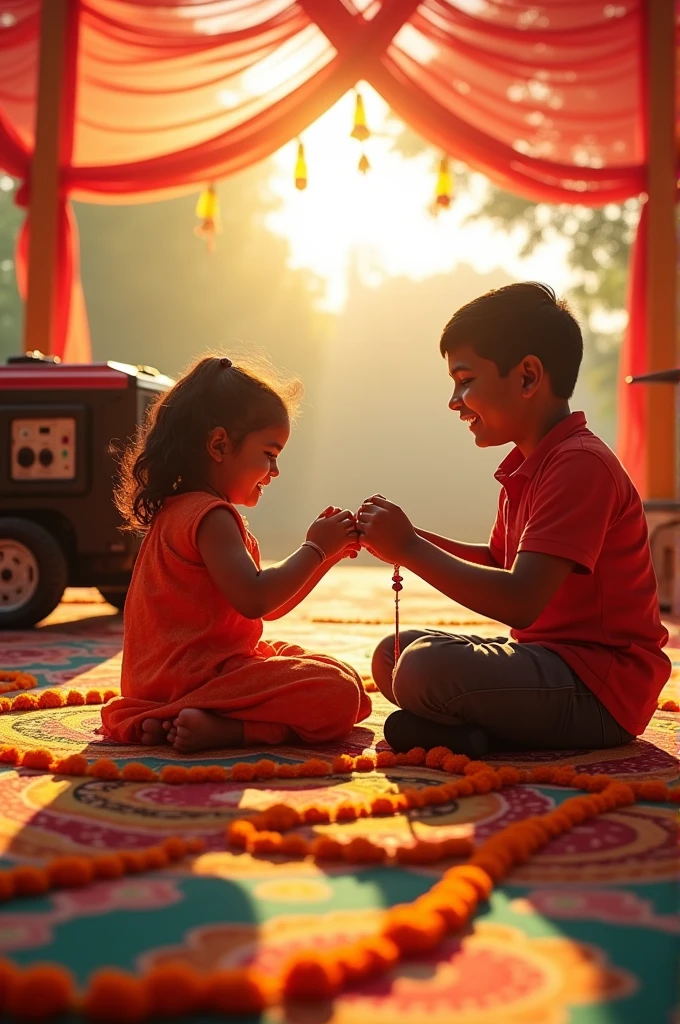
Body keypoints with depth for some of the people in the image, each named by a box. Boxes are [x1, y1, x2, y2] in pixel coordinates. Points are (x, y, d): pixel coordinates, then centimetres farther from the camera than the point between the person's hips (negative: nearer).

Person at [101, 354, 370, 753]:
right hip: (197, 675, -11)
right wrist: (314, 549, -12)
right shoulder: (209, 515, -14)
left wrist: (327, 553, 11)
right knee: (339, 694, -18)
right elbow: (254, 600, -25)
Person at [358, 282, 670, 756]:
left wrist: (410, 549, -19)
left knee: (425, 667, -31)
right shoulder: (530, 465, 13)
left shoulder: (580, 464, -20)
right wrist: (405, 538, 9)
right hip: (548, 653, 11)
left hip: (601, 688, -11)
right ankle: (482, 728, -8)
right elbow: (498, 561, 25)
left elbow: (520, 601, -28)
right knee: (391, 656, 10)